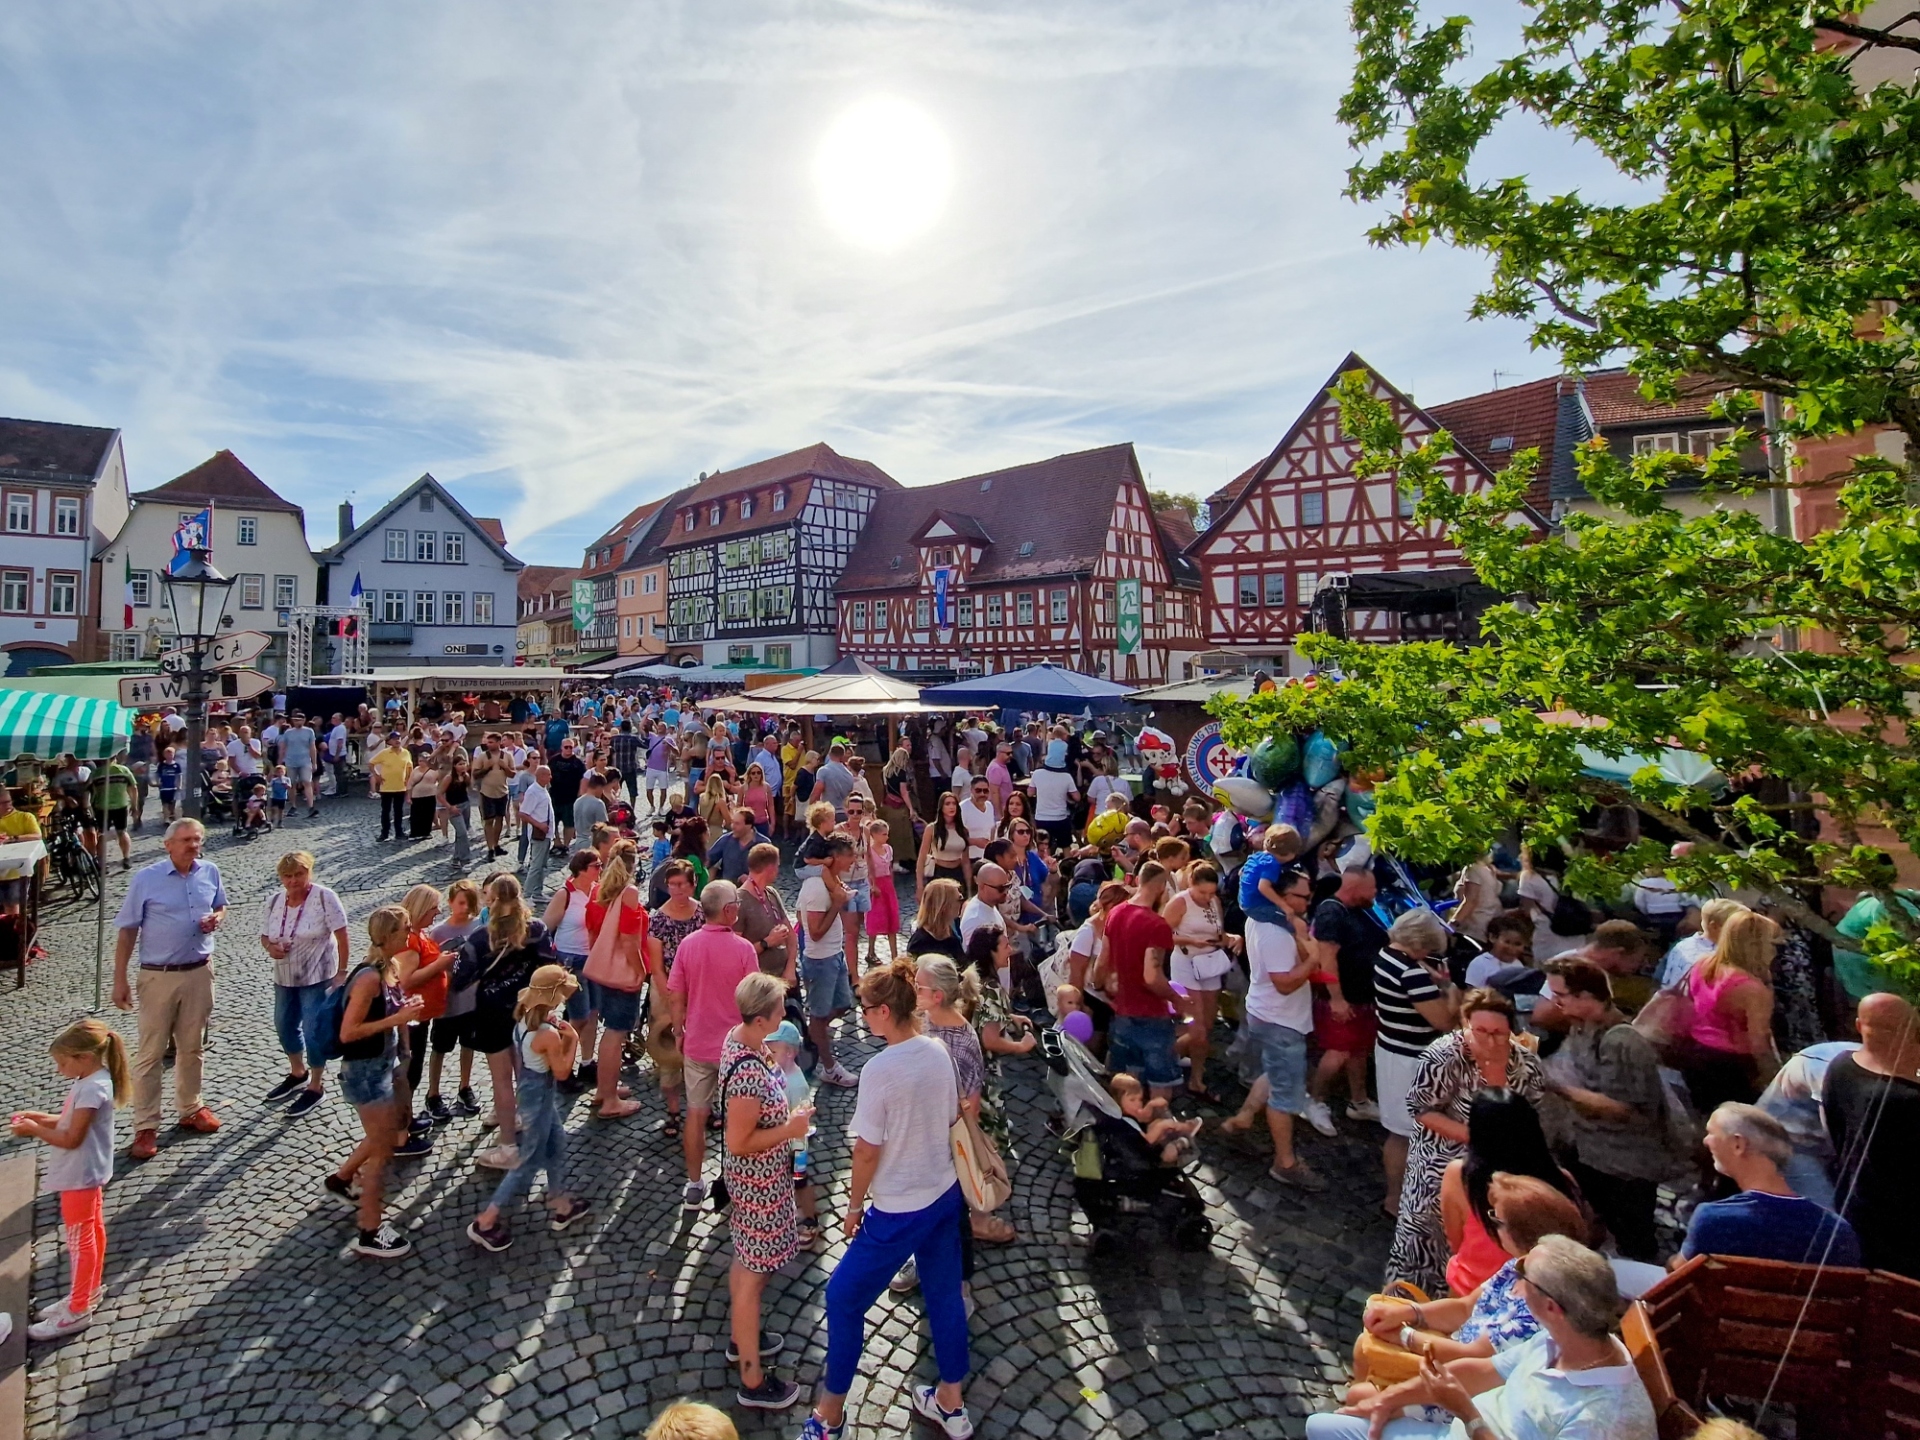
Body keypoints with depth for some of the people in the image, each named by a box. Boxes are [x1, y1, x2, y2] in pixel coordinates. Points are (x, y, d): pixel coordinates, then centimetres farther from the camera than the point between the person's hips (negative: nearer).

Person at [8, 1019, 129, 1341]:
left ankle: (77, 1311, 15)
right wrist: (40, 1117, 0)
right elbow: (72, 1121, 12)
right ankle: (88, 1289, 36)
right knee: (92, 1231, 21)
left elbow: (71, 1139, -26)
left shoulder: (92, 1089, -29)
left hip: (80, 1176, -10)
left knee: (79, 1239, 3)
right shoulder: (92, 1080, 1)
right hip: (86, 1173, 10)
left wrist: (34, 1130, -15)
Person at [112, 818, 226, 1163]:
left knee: (192, 1047, 16)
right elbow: (127, 930, -5)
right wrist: (119, 980, -7)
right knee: (151, 1054, 3)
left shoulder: (210, 872, 0)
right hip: (159, 976, -3)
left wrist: (216, 919, -8)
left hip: (200, 972, 3)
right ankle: (146, 1127, 13)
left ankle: (191, 1109, 31)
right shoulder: (146, 878, -10)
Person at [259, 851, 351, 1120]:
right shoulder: (275, 901, 0)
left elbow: (342, 936, -15)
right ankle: (297, 1073, 44)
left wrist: (341, 971, -16)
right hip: (284, 977, 7)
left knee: (314, 1032, -2)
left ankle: (315, 1087, 16)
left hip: (317, 977, -6)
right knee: (285, 1026, 20)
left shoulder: (324, 897, -17)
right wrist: (270, 947, -14)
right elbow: (265, 936, 10)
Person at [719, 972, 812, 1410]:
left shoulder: (737, 1036, -8)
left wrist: (774, 1061, 0)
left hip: (753, 1174, 9)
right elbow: (738, 1142, -27)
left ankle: (742, 1338, 50)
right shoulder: (749, 1073, -36)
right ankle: (752, 1382, 28)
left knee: (745, 1261, 28)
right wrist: (790, 1129, -20)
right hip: (759, 1180, -9)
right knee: (753, 1275, 9)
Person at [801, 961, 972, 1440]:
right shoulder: (939, 1052, -7)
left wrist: (854, 1205, -3)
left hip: (899, 1211, -7)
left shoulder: (879, 1070, -26)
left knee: (844, 1298, 14)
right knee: (945, 1293, 23)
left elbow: (867, 1151, -18)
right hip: (946, 1194, 7)